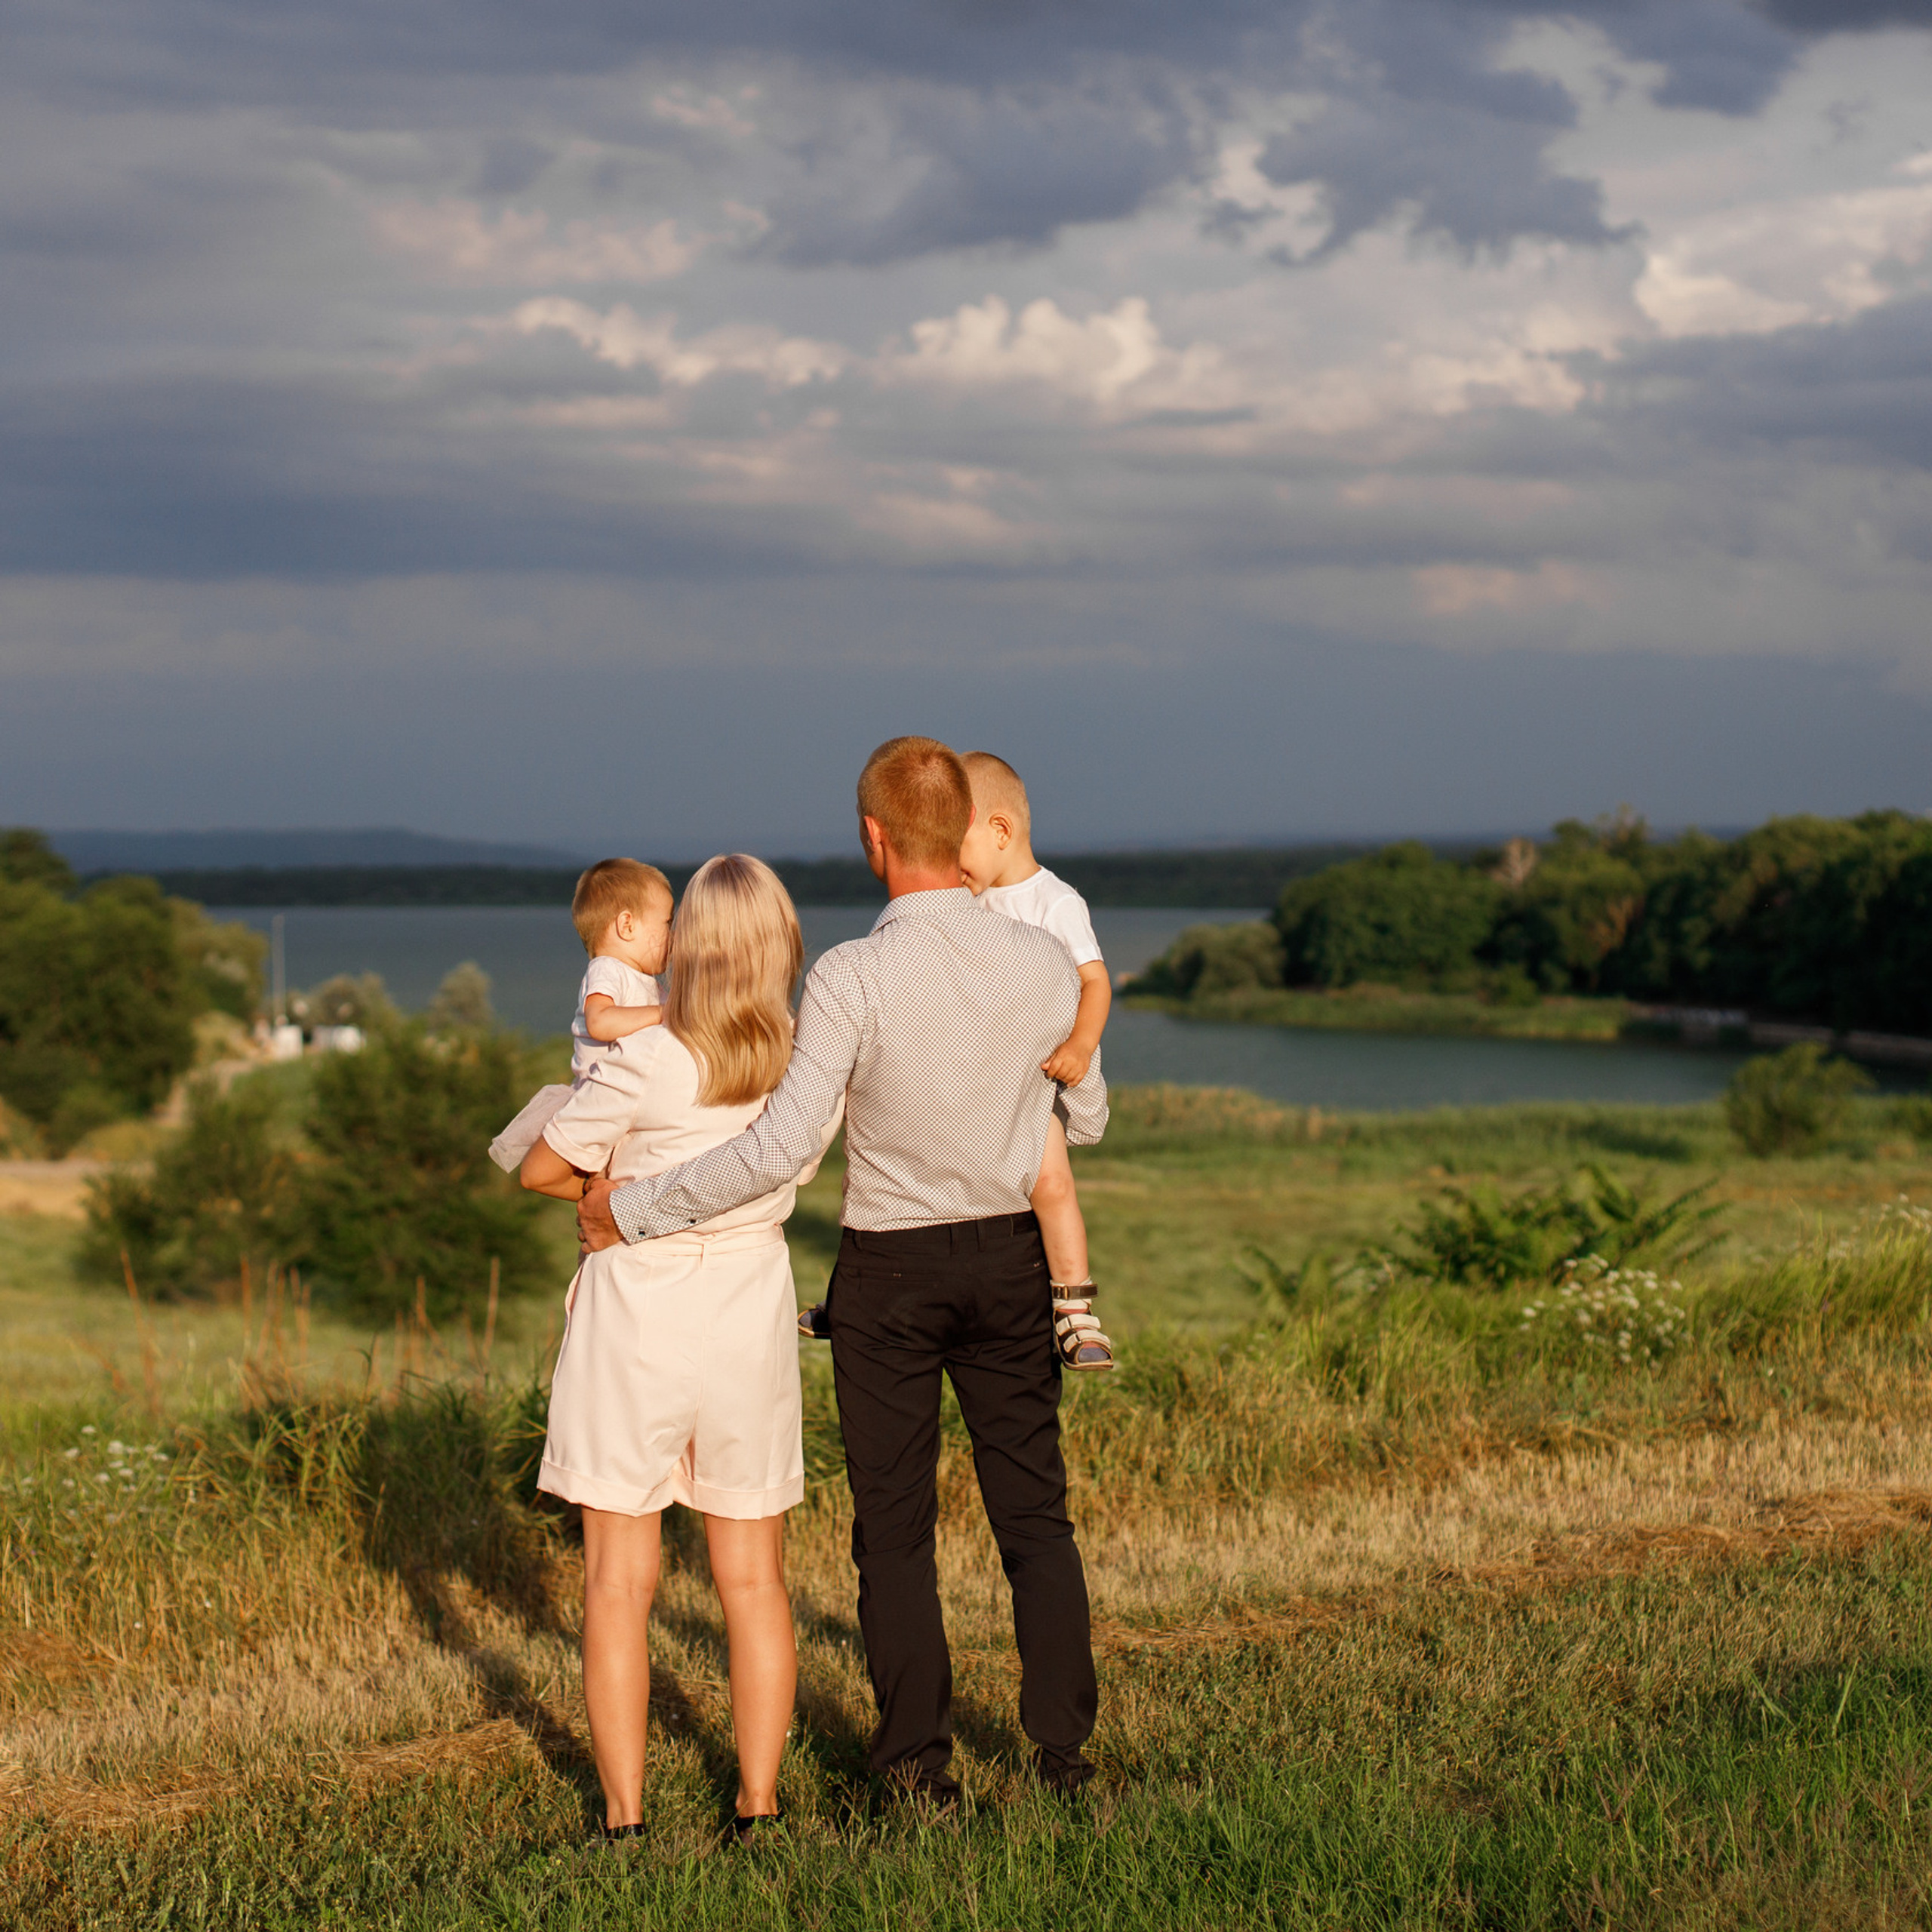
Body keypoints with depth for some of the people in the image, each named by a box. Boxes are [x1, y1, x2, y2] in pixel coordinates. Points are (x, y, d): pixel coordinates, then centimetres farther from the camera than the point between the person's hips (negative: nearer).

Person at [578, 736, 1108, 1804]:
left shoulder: (852, 977, -21)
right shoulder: (1044, 964, -7)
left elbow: (782, 1146, -27)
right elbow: (1086, 1121, 7)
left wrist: (635, 1206, -18)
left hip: (889, 1272, -3)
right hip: (1010, 1256, 3)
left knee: (895, 1524, 7)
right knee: (1034, 1511, 10)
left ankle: (919, 1763, 9)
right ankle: (1062, 1748, 11)